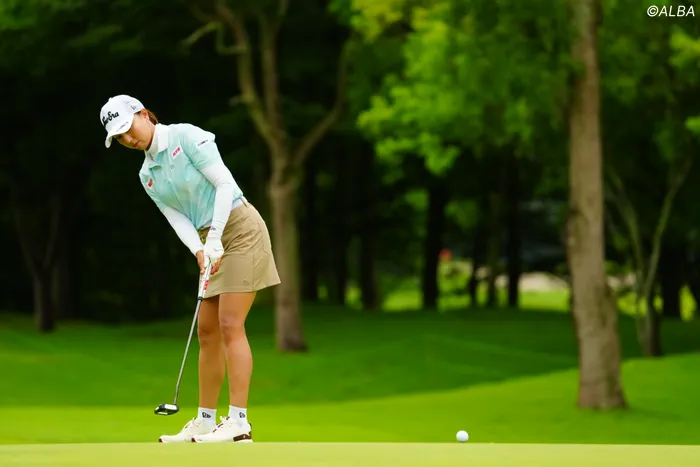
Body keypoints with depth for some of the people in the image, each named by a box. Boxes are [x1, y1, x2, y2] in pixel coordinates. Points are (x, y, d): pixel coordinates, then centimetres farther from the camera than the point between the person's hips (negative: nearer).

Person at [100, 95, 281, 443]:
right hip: (211, 242, 8)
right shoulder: (148, 175, 11)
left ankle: (239, 423, -18)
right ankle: (205, 421, 12)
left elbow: (225, 183, -16)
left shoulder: (186, 136, -11)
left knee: (230, 325, -14)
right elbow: (178, 218, 2)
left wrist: (214, 239, -21)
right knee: (207, 331, 7)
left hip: (240, 228, -8)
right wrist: (199, 251, -17)